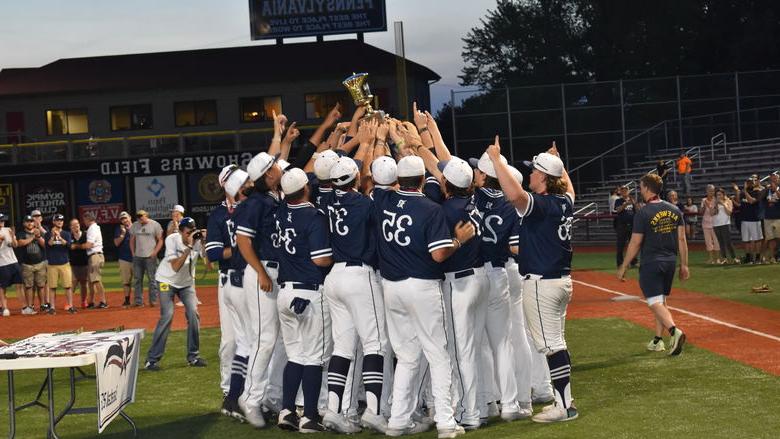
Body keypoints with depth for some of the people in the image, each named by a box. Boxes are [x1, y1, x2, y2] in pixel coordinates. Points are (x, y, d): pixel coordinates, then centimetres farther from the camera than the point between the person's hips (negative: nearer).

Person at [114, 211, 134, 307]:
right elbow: (117, 243, -3)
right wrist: (123, 233, -12)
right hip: (124, 259, 1)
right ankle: (127, 300, 10)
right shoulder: (119, 229, 7)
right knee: (125, 281, 3)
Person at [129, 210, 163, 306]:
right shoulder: (135, 225, 10)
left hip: (150, 257, -4)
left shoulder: (155, 225, -2)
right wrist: (133, 253, 8)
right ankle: (138, 301, 10)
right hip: (137, 257, 4)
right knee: (137, 279, 5)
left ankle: (153, 300, 1)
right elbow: (132, 240, 18)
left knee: (152, 279, -4)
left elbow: (160, 240, 0)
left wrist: (154, 253, -9)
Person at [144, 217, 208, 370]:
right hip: (168, 280, -4)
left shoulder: (198, 240, -18)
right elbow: (175, 267, -34)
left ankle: (193, 356, 5)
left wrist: (204, 242, -37)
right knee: (167, 316, -16)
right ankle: (152, 359, -11)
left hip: (187, 282, 4)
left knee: (193, 314, -9)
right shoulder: (172, 240, -25)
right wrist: (189, 247, -39)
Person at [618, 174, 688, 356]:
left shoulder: (643, 214, -13)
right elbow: (682, 239, 6)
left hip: (651, 263, -6)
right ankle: (658, 340, 20)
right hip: (670, 261, 6)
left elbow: (635, 243, -11)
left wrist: (624, 267, -2)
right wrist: (684, 264, 13)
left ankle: (674, 330, -29)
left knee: (655, 302, -6)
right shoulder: (674, 210, 4)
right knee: (662, 300, 17)